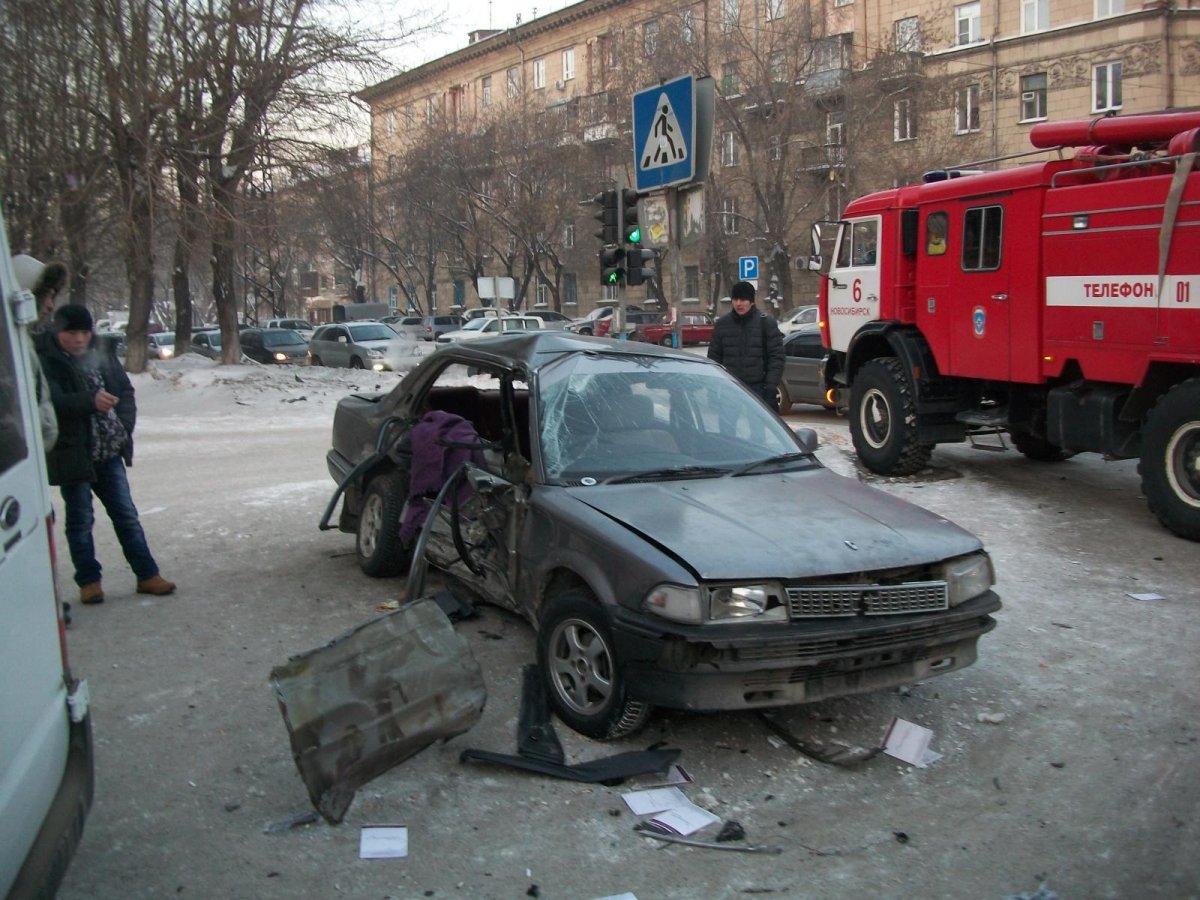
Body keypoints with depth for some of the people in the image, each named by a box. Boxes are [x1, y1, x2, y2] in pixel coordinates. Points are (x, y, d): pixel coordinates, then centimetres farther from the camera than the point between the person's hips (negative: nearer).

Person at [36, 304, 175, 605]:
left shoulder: (101, 356, 6)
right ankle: (89, 581, 18)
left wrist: (123, 427, 1)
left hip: (109, 452, 5)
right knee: (80, 520, 6)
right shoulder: (45, 363, -10)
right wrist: (90, 401, -40)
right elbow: (53, 401, -24)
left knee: (126, 514, 9)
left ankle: (147, 575, 16)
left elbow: (125, 391, 14)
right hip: (73, 455, -5)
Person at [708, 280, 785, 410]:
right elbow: (714, 357, 9)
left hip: (758, 389, -2)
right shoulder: (722, 324, 7)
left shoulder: (766, 323, 0)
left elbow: (776, 357, -3)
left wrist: (771, 388, -10)